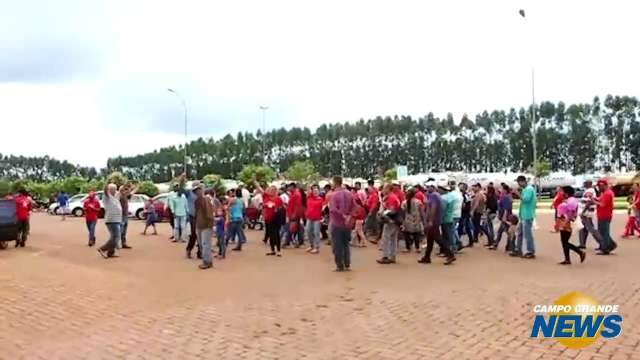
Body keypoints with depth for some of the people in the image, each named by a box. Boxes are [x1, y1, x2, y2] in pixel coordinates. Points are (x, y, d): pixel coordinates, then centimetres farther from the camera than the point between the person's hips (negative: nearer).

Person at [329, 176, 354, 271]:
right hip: (347, 224, 6)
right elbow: (353, 208, 5)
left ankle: (340, 266, 7)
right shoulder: (349, 194, 7)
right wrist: (349, 216, -3)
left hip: (336, 223, -6)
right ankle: (347, 265, 16)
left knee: (337, 246, 4)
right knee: (346, 245, 15)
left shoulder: (334, 194, -14)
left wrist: (343, 216, -17)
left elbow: (333, 209, -25)